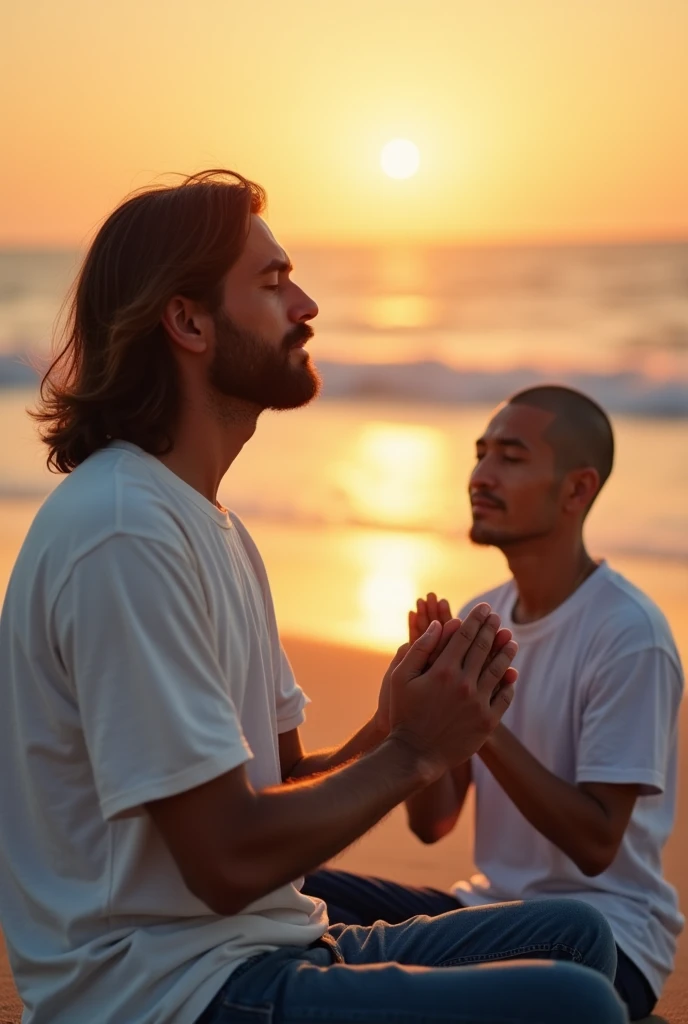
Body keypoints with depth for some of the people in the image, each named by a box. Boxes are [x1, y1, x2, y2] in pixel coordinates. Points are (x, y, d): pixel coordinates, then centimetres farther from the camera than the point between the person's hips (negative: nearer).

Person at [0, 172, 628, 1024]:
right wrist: (412, 753, -10)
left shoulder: (212, 528, 15)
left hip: (265, 950, 10)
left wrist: (390, 731, -6)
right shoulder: (125, 533, -19)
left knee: (574, 935, 11)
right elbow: (229, 861, -21)